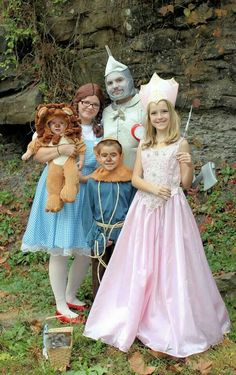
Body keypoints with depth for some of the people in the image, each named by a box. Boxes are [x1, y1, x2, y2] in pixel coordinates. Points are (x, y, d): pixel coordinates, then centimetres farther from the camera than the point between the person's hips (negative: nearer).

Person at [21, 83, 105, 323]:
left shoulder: (100, 134, 12)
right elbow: (39, 155, -7)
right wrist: (61, 149, -22)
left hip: (85, 196, 5)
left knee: (85, 251, 7)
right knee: (59, 251, -1)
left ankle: (70, 296, 30)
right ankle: (61, 306, 14)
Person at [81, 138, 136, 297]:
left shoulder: (129, 180, -7)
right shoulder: (93, 182, -3)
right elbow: (89, 211, 1)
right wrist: (95, 237, -5)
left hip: (122, 235, -2)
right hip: (99, 237, 2)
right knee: (99, 275, 15)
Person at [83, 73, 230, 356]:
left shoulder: (180, 143, 0)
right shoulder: (144, 145, 11)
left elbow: (186, 182, -1)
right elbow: (135, 179, 8)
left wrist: (188, 165, -20)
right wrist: (152, 187, -11)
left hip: (171, 209, -4)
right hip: (145, 208, 4)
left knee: (171, 264, 1)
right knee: (142, 264, 7)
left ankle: (175, 324, 16)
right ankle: (142, 317, 24)